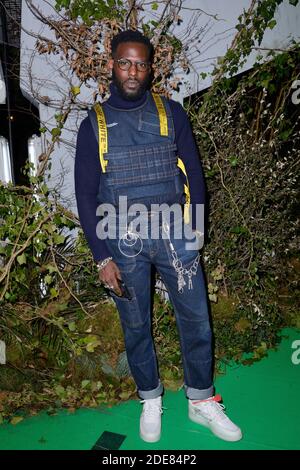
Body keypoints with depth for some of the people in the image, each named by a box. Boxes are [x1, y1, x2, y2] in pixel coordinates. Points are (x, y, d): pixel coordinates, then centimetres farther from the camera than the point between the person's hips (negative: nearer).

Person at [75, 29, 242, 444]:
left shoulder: (171, 113, 6)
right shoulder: (94, 124, 4)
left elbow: (193, 173, 7)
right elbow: (86, 194, 2)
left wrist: (194, 231, 0)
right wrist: (102, 258, -4)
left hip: (173, 232, 1)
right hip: (122, 241, 0)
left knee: (196, 319, 5)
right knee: (135, 325, 11)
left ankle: (202, 402, 27)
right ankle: (150, 400, 34)